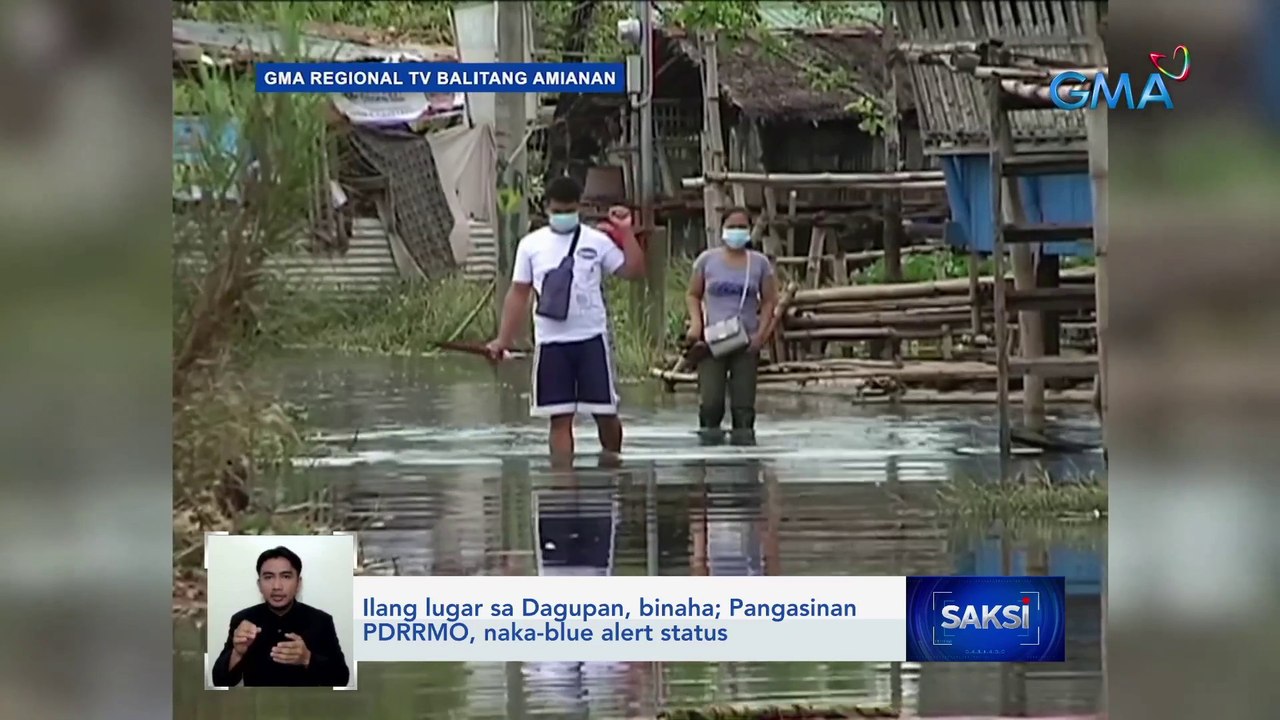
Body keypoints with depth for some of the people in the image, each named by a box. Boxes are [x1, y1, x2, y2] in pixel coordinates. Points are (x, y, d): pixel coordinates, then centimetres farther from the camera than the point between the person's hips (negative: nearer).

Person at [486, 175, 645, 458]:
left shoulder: (597, 241, 2)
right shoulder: (531, 244, 6)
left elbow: (634, 271, -2)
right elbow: (519, 293, 8)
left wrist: (626, 232, -11)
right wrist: (504, 339, 2)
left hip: (592, 339, -1)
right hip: (550, 342, 1)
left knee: (605, 412, 3)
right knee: (560, 417, 0)